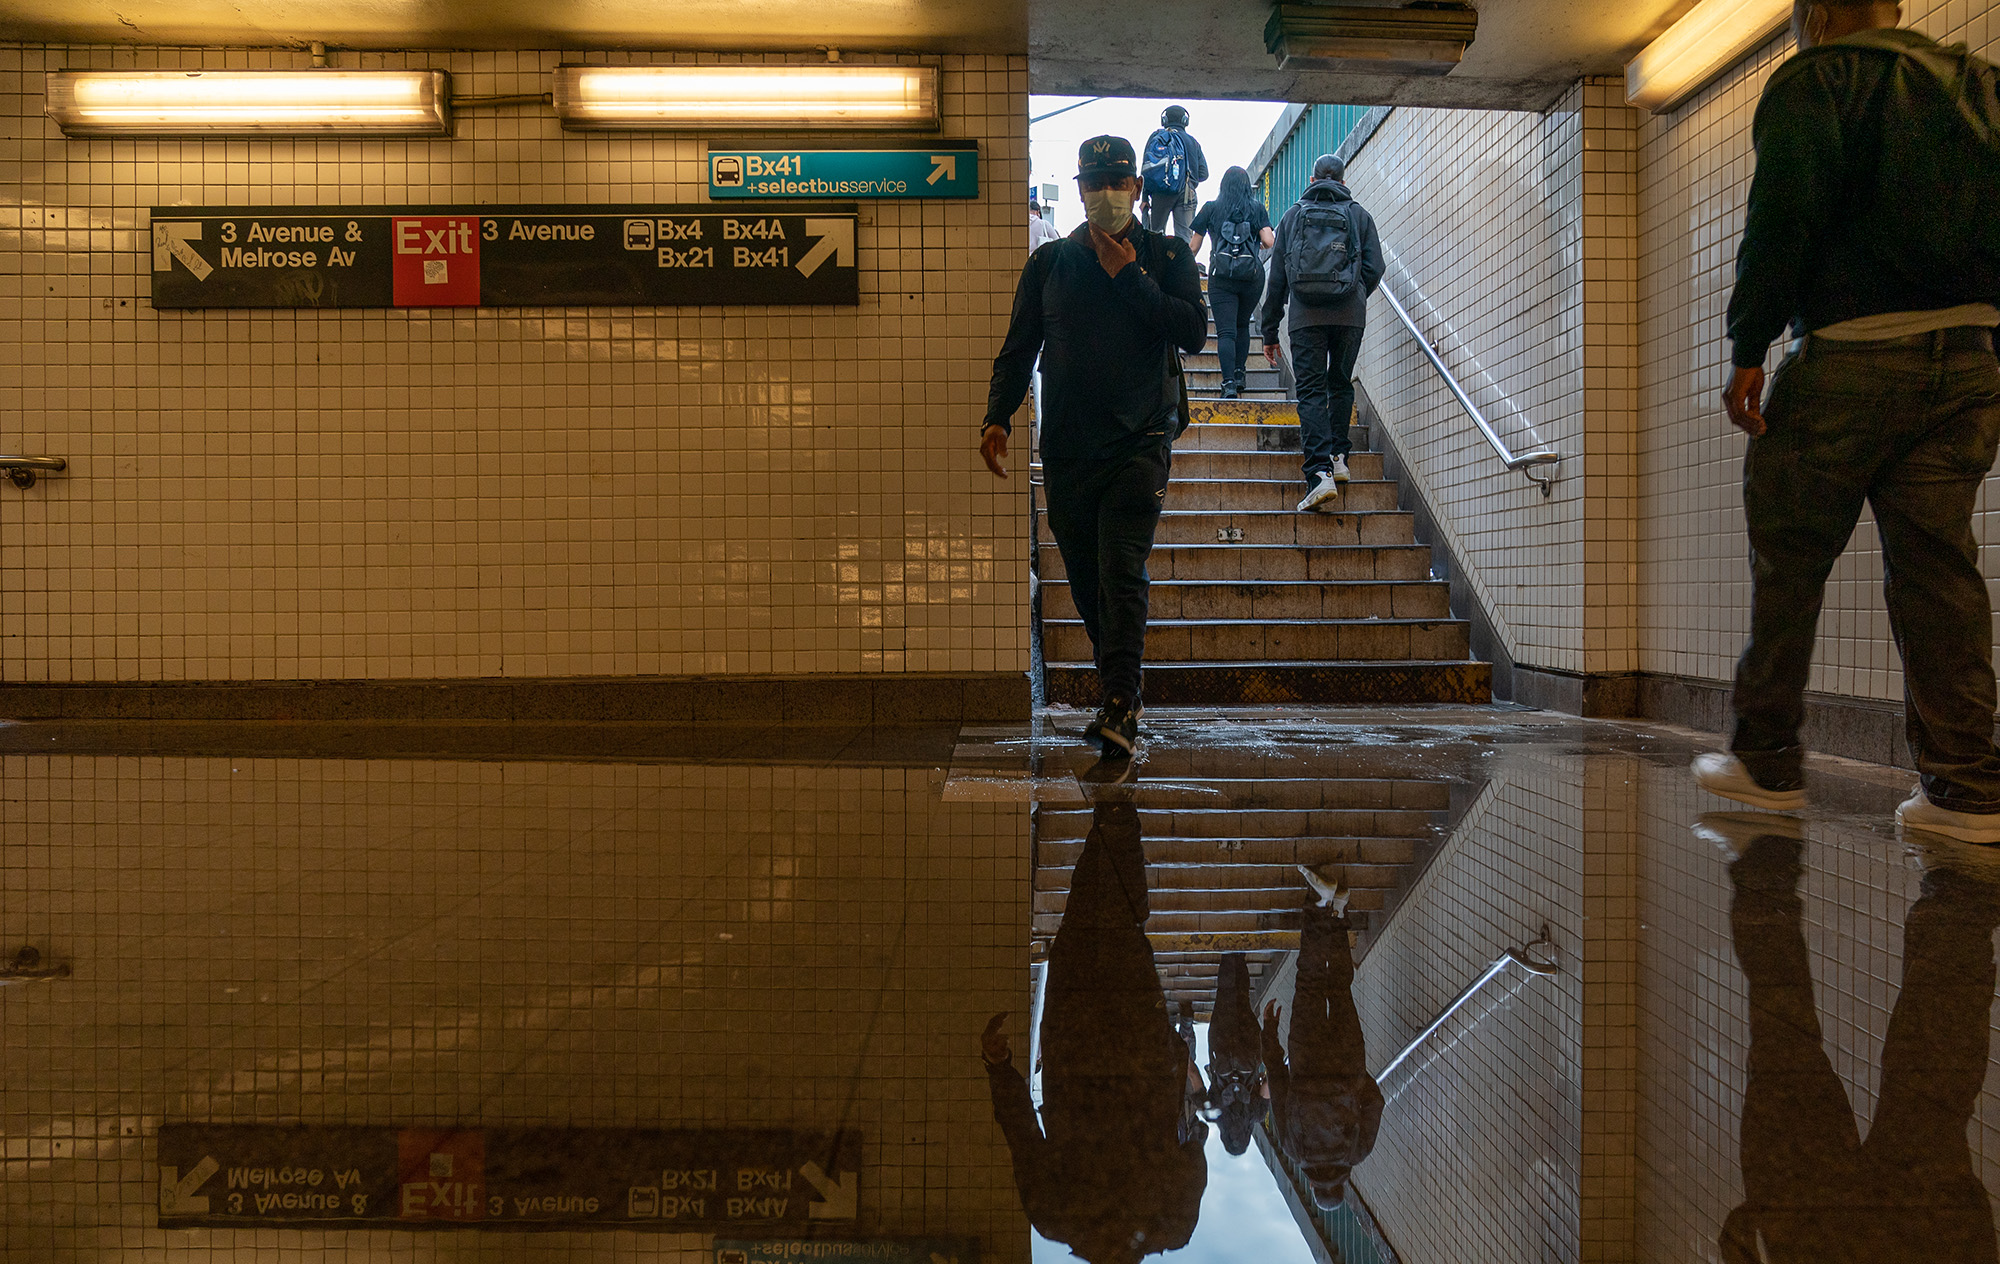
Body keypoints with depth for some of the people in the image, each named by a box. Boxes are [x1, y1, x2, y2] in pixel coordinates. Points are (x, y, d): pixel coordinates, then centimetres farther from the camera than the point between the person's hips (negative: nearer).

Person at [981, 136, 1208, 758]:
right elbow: (1018, 349, 12)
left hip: (1139, 442, -3)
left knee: (1122, 574, -16)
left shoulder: (1167, 257, 7)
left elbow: (1195, 331, -7)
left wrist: (1129, 276, -8)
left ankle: (1120, 705, -18)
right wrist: (998, 417, -3)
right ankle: (1119, 698, 21)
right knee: (1087, 584, 8)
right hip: (1066, 446, 3)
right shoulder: (1050, 262, 12)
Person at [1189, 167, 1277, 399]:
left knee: (1226, 331, -6)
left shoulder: (1211, 208, 8)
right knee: (1242, 325, 21)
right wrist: (1273, 237, 21)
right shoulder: (1257, 208, 7)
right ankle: (1239, 374, 14)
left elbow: (1193, 246, 9)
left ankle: (1229, 382, -20)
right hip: (1252, 274, 1)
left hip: (1221, 276, -1)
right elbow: (1269, 242, -3)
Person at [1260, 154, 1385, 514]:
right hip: (1350, 314, 1)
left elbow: (1276, 277, 10)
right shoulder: (1359, 215, 12)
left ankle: (1320, 471, -18)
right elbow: (1375, 269, 5)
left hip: (1305, 314, -1)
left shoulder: (1292, 215, 13)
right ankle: (1338, 456, 15)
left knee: (1311, 390, -5)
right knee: (1341, 384, 18)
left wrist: (1269, 331, 13)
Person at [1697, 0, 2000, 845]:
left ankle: (1766, 760, 12)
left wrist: (1748, 346, -13)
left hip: (1851, 357, -6)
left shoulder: (1815, 79, 0)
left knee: (1789, 560, 5)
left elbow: (1784, 212, -15)